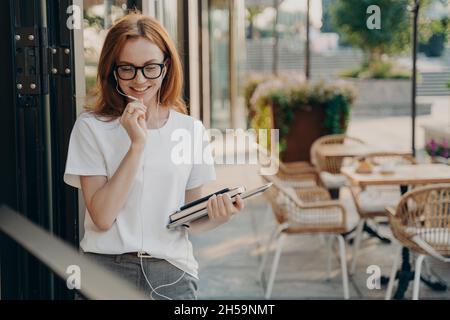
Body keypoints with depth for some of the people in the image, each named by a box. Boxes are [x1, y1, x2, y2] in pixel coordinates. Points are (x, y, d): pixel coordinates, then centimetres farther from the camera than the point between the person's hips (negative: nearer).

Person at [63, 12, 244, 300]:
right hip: (106, 266, -1)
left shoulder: (192, 131, 3)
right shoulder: (91, 127, -4)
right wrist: (137, 144, -18)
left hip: (172, 274, 1)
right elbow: (102, 217, -13)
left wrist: (218, 217, -14)